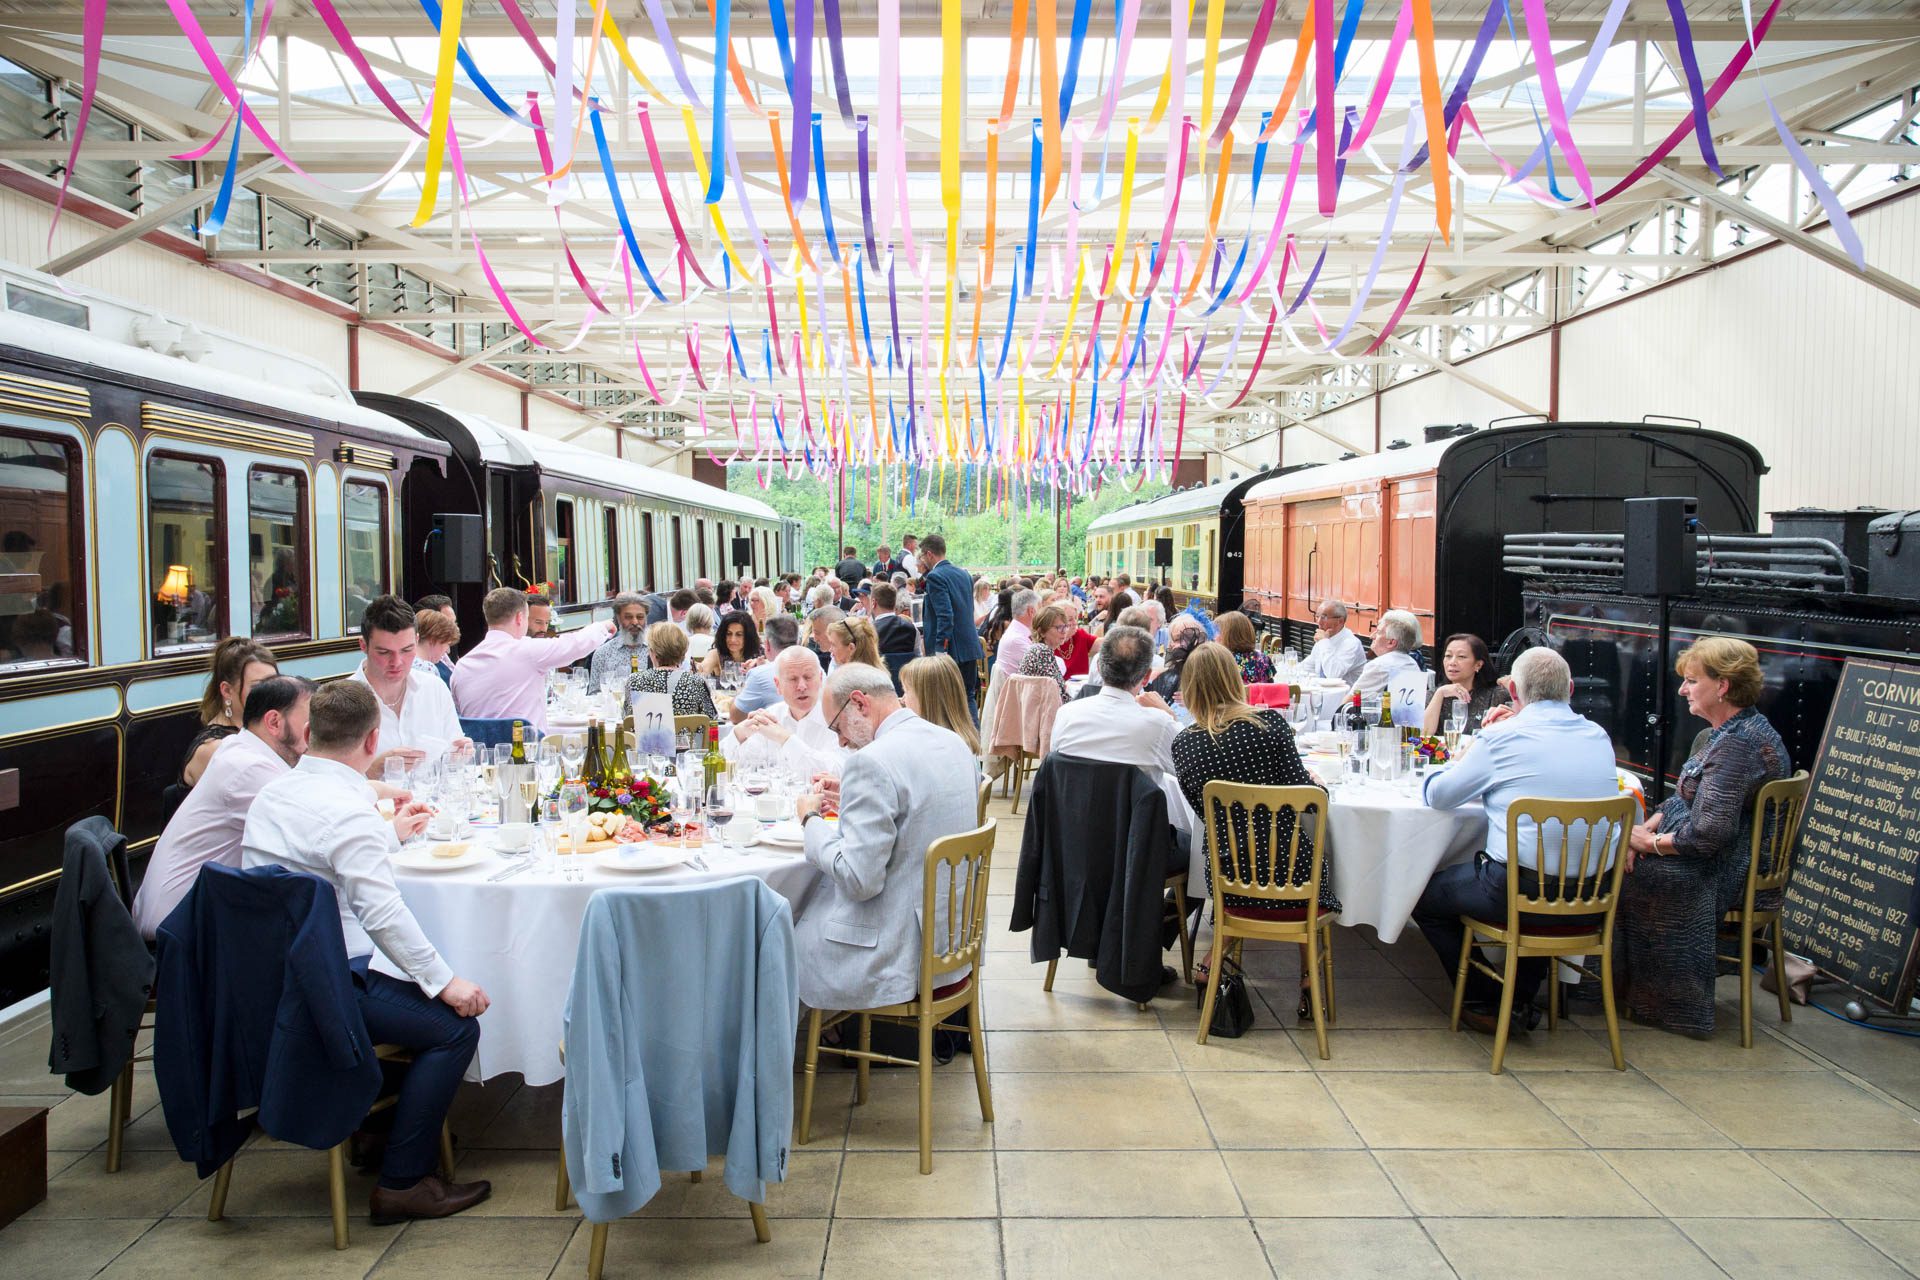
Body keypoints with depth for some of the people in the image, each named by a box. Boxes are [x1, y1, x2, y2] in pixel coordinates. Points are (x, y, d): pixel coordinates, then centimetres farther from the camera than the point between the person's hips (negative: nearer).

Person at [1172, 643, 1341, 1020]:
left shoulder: (1183, 743, -5)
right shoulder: (1269, 722, -11)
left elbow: (1206, 812, 4)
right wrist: (1317, 783, 12)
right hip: (1289, 875, -2)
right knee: (1317, 855, 31)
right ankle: (1307, 988, 30)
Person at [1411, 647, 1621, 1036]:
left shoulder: (1503, 739, -10)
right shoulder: (1600, 738, 6)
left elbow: (1438, 795, -1)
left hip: (1521, 892, -6)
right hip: (1591, 899, 6)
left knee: (1426, 895, 15)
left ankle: (1485, 1003, 19)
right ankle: (1520, 1000, 34)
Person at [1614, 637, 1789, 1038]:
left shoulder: (1738, 743, -24)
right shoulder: (1730, 733, 10)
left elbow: (1706, 835, -28)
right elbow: (1685, 799, 15)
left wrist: (1648, 842, -12)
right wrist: (1644, 829, -2)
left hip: (1721, 873, -10)